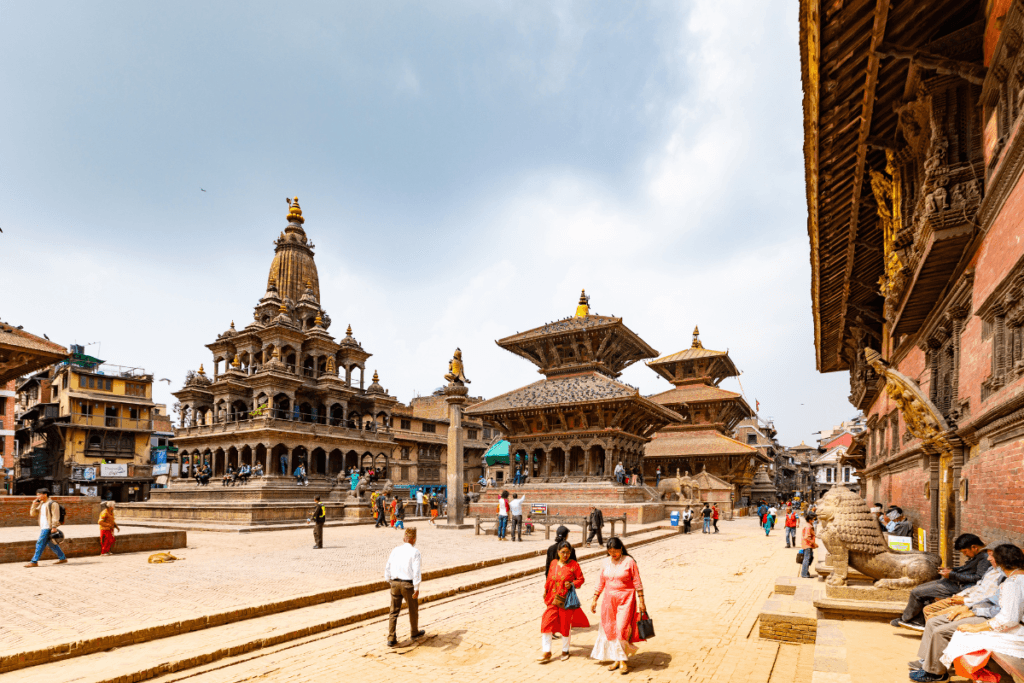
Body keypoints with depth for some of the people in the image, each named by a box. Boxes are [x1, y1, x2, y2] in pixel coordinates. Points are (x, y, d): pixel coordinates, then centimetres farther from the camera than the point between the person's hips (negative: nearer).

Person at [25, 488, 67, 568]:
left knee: (40, 544, -9)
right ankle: (63, 559, 19)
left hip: (48, 528, -9)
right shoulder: (41, 504, 17)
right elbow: (33, 514, 18)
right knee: (51, 544, 13)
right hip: (43, 528, 9)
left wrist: (54, 527, -22)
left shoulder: (52, 504, -10)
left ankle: (34, 562, -5)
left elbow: (55, 516, -15)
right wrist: (34, 505, 4)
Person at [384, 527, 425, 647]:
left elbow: (387, 567, 8)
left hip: (395, 583, 4)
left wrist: (389, 581, 22)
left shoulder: (395, 550, 4)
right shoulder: (415, 552, -10)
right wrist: (417, 588, -14)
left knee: (394, 611, 10)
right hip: (408, 584, -3)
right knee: (413, 609, 18)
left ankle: (391, 639, 6)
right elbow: (416, 571, -17)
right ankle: (414, 632, 37)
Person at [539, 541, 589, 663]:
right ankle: (547, 652, 6)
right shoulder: (553, 563, 5)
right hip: (552, 599, 3)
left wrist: (572, 584, -18)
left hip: (567, 600, -3)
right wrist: (545, 591, 12)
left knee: (565, 625, 9)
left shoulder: (574, 565, -5)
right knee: (546, 623, -4)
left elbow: (581, 579, -1)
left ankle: (565, 650, 30)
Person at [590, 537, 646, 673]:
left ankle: (623, 660, 3)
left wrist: (641, 601, -8)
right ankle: (616, 658, 19)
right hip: (609, 600, 5)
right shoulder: (606, 562, 4)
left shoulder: (629, 562, -8)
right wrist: (594, 600, 10)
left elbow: (637, 583, -5)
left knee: (622, 628, -10)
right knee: (610, 629, 6)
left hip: (625, 600, -4)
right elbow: (601, 582, 11)